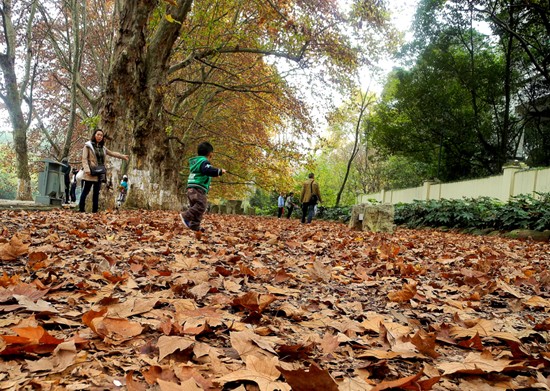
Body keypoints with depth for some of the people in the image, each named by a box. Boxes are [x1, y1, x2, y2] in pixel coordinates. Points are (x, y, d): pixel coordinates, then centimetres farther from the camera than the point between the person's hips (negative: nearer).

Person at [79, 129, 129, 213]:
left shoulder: (102, 147, 17)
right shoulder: (88, 145, -1)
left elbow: (112, 153, 30)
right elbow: (84, 158, -7)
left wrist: (123, 156, 30)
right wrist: (87, 169, -19)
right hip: (91, 173, -6)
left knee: (96, 192, 9)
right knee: (86, 191, -4)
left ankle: (95, 210, 12)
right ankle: (81, 209, 0)